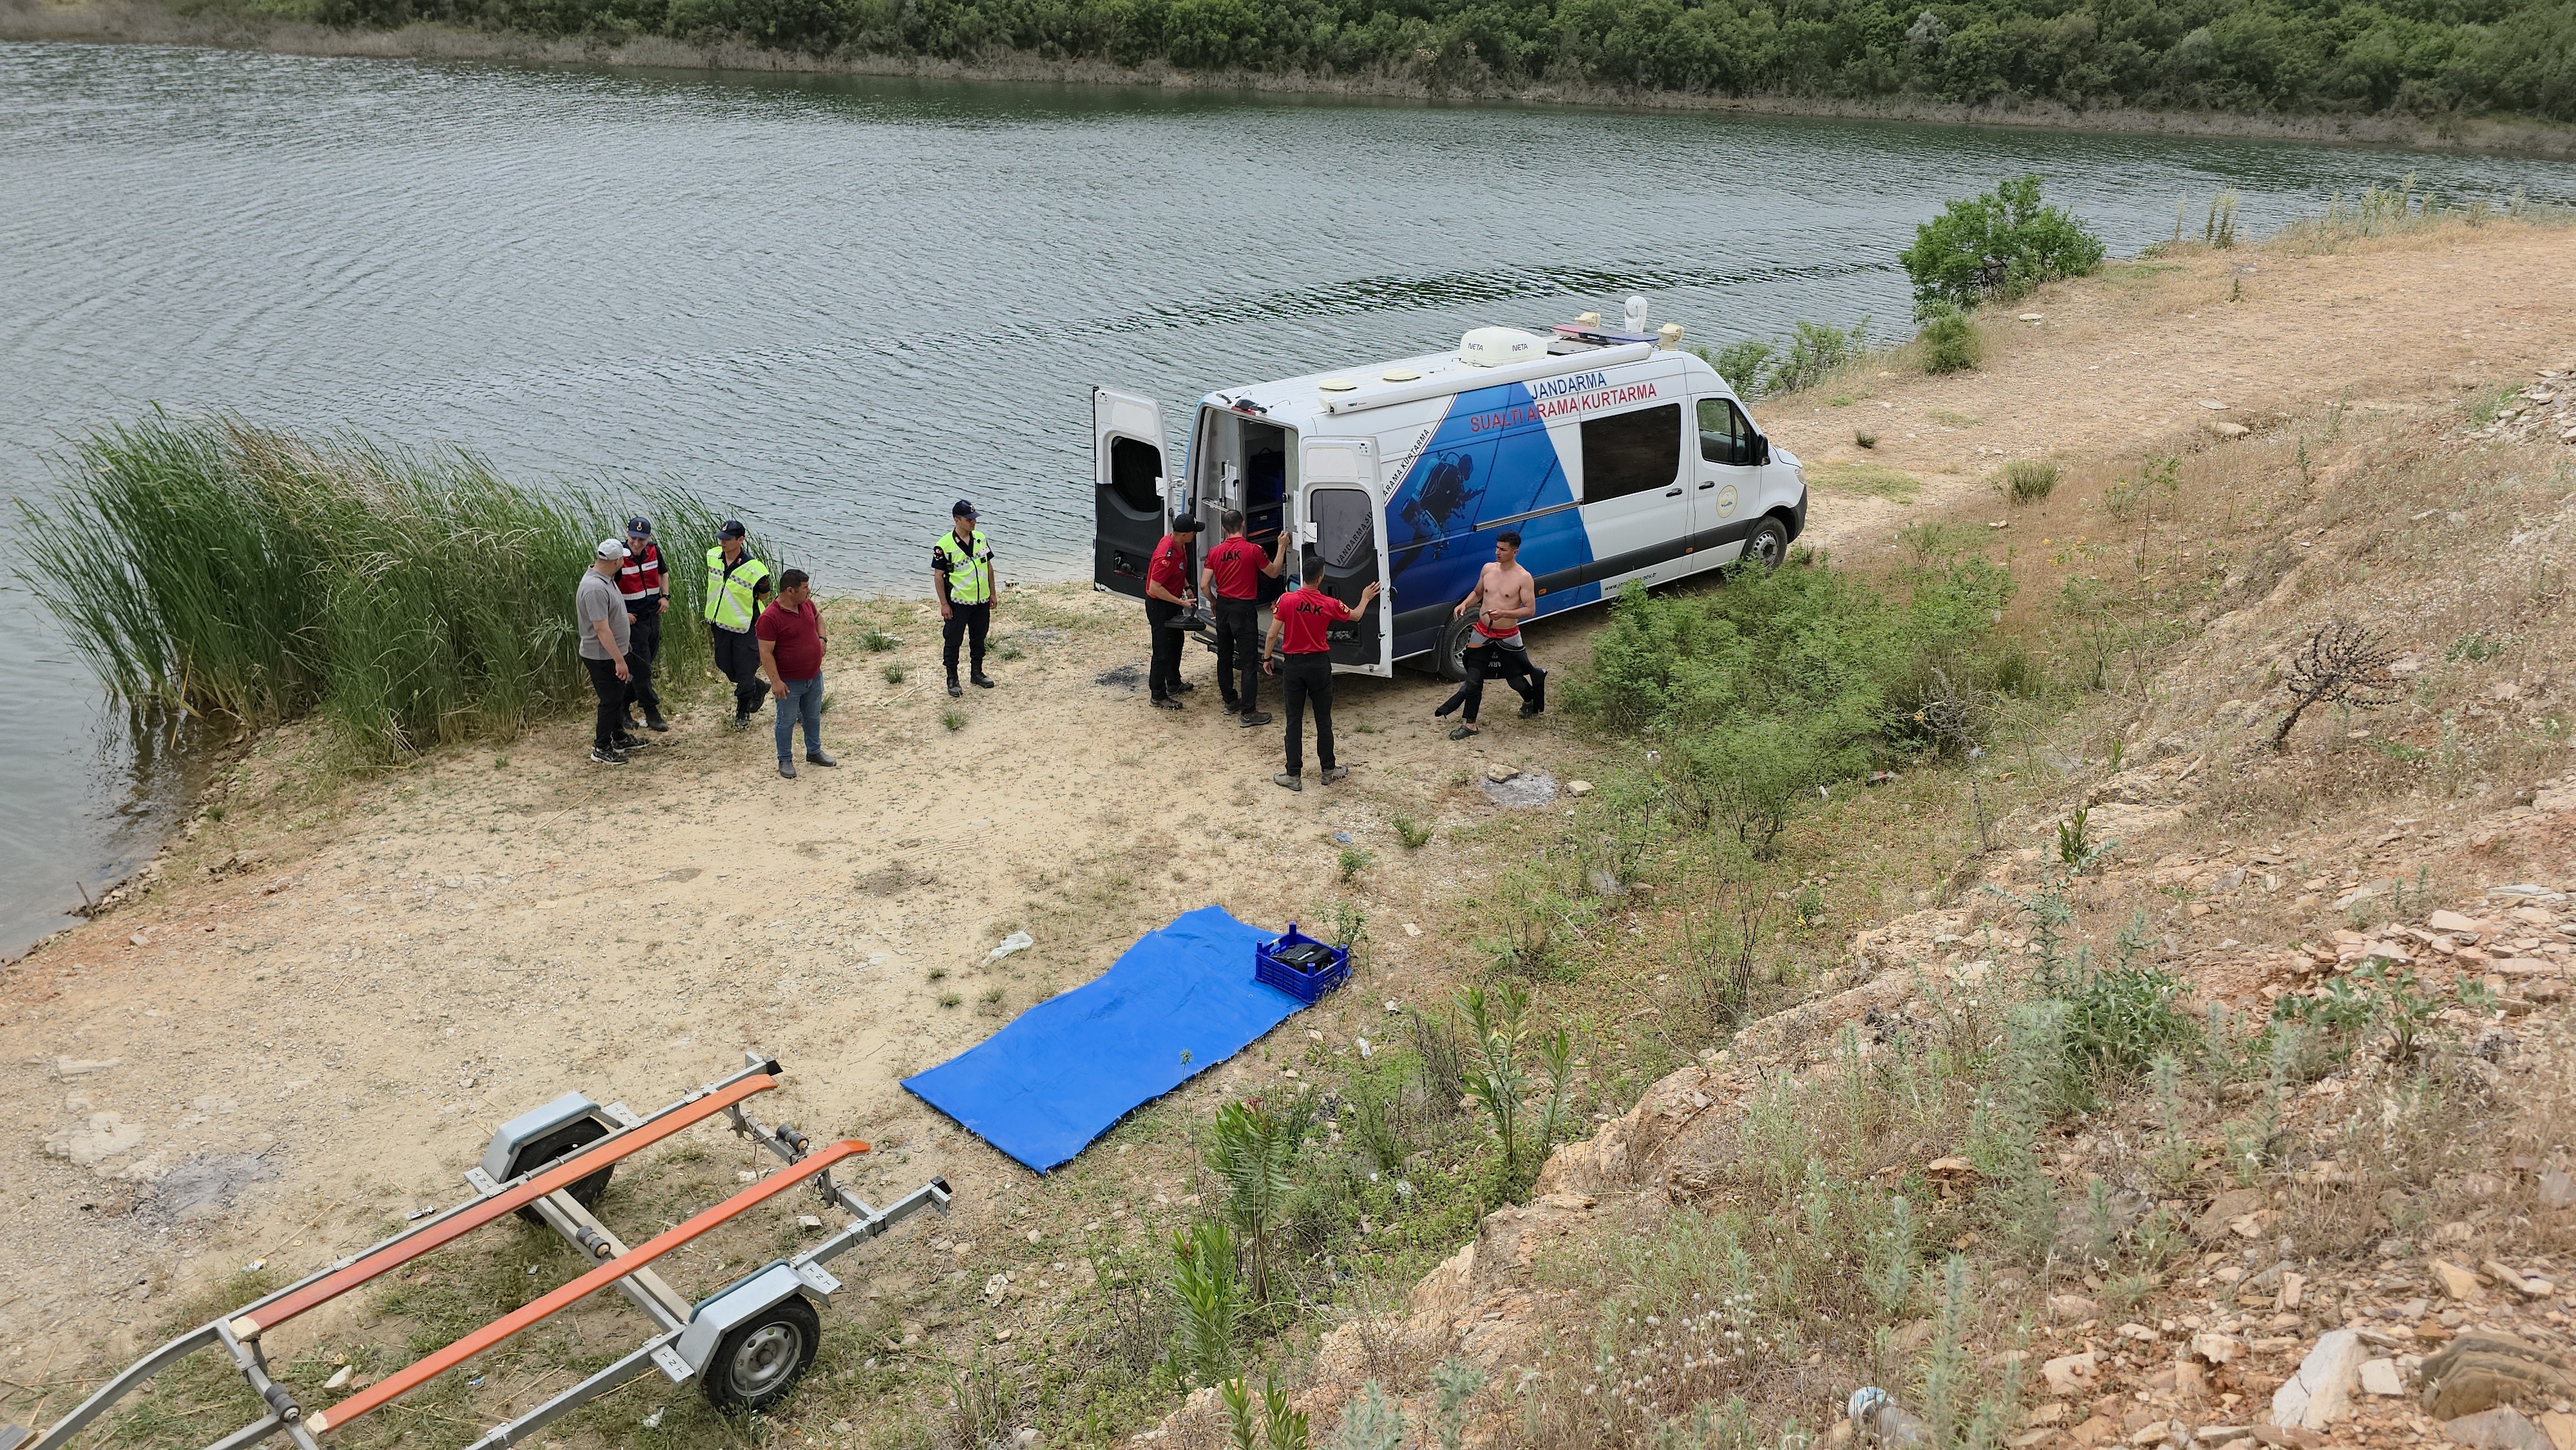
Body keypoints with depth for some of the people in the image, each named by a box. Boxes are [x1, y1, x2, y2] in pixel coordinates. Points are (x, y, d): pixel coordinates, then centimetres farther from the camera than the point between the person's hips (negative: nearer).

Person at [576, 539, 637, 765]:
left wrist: (623, 649, 29)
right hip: (602, 657, -10)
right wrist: (619, 660, -28)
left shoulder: (606, 579, 4)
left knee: (618, 697, 20)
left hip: (613, 652, 10)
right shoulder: (595, 588, -28)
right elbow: (602, 629, -30)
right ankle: (601, 748, 11)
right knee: (610, 701, 0)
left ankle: (618, 738, 35)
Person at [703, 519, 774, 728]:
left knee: (744, 670, 4)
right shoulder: (712, 556, -6)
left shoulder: (753, 569, -24)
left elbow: (764, 595, -7)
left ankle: (743, 713, 24)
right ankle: (759, 687, 40)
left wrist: (742, 603, -4)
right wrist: (712, 613, 15)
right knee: (725, 666, 15)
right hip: (719, 623, 6)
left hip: (745, 627, -6)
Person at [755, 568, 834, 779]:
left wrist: (822, 638, 4)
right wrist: (775, 681, -24)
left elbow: (818, 617, 21)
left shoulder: (807, 603, -3)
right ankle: (785, 760, 27)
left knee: (814, 717, 22)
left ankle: (814, 751, 41)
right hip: (789, 682, -7)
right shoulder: (770, 618, -25)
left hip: (814, 677, 7)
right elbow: (766, 653, -23)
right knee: (787, 721, 10)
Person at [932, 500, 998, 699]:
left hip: (982, 600, 5)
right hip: (958, 602, -5)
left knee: (979, 638, 17)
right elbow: (938, 576, -11)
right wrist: (944, 604, -12)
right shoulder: (944, 545, -15)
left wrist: (992, 593, 12)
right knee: (953, 641, 3)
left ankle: (977, 673, 33)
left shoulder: (980, 538, 2)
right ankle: (952, 680, 14)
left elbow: (988, 566, 12)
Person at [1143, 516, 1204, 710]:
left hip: (1173, 603, 10)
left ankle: (1174, 684, 43)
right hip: (1159, 606, -10)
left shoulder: (1179, 545, -4)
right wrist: (1181, 602, -28)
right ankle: (1159, 697, 10)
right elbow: (1155, 588, -32)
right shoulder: (1166, 555, -34)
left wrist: (1187, 588, 10)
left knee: (1177, 642, 24)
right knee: (1163, 651, -1)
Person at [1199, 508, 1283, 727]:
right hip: (1244, 609, -5)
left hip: (1223, 607, 5)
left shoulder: (1215, 552, -1)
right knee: (1249, 661, -1)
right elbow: (1273, 573, 0)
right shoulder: (1253, 550, -14)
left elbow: (1204, 586, -1)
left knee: (1224, 657, 19)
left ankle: (1230, 701, 29)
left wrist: (1215, 603, 16)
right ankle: (1248, 712, -2)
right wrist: (1282, 547, 8)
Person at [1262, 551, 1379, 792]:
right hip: (1320, 665, 1)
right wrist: (1365, 598, 32)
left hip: (1294, 665, -1)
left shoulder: (1287, 600, -13)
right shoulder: (1330, 604, -8)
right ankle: (1328, 770, 22)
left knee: (1294, 721, 5)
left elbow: (1273, 635, -11)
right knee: (1323, 720, 12)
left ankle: (1294, 775, 5)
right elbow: (1355, 615, 13)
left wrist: (1267, 657, 6)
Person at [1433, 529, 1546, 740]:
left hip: (1507, 638, -4)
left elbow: (1530, 610, -16)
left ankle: (1530, 700, 46)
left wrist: (1504, 613, -30)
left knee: (1514, 678, 12)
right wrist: (1464, 604, -5)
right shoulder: (1488, 569, 1)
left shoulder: (1523, 578, -15)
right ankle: (1470, 725, 13)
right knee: (1473, 680, 3)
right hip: (1482, 634, 4)